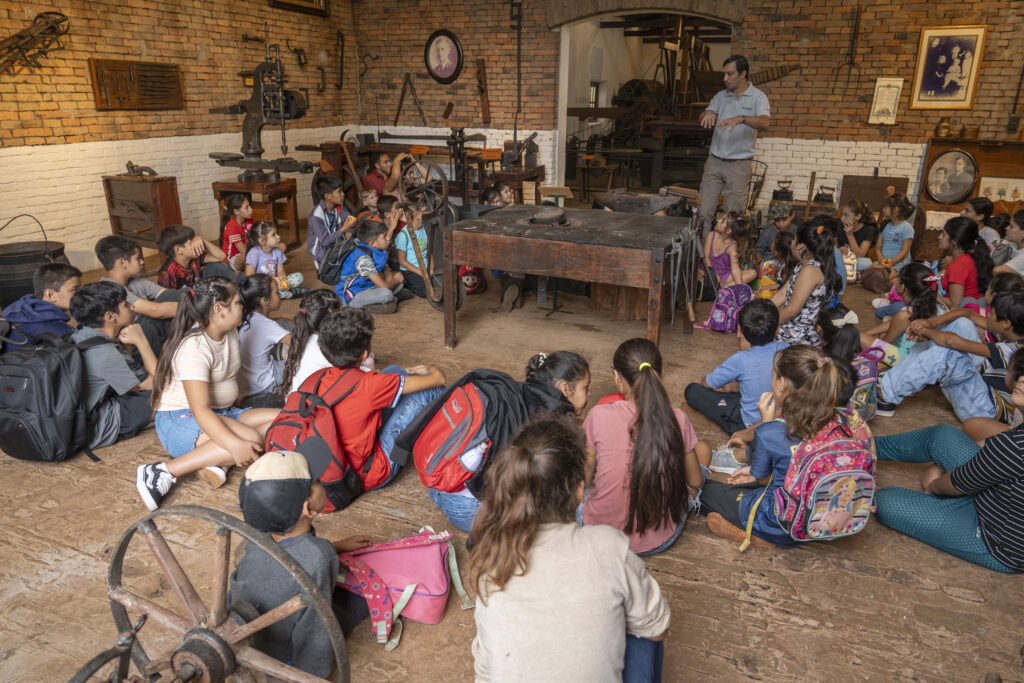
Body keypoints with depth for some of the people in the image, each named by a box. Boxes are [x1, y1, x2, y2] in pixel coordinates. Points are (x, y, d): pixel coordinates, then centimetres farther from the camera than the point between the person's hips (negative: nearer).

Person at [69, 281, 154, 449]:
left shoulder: (79, 336, 4)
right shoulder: (106, 354, -23)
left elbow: (127, 370, 16)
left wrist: (124, 343, -2)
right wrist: (141, 341, -8)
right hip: (92, 433, -9)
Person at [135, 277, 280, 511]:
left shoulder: (230, 333, 6)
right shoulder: (194, 347, -22)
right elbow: (200, 409, -31)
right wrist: (235, 445, -42)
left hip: (223, 413, 9)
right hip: (180, 420, -9)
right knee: (251, 438, -35)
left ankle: (217, 461, -21)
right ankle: (166, 472, -28)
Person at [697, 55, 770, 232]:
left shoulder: (758, 97, -2)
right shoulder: (721, 96, 11)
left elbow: (764, 123, -19)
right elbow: (702, 118, -1)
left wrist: (741, 119, -36)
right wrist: (708, 113, -26)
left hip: (739, 164, -3)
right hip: (714, 162, 4)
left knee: (733, 215, 0)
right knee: (705, 211, 1)